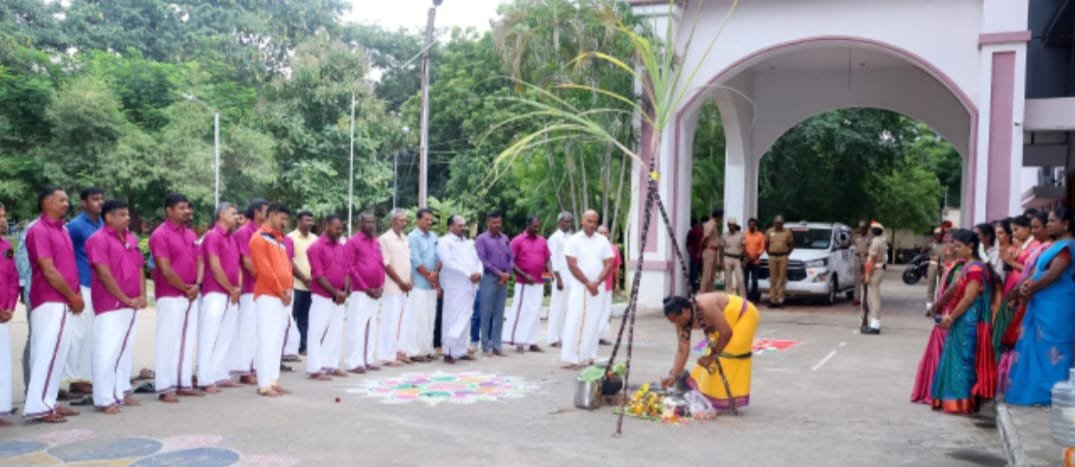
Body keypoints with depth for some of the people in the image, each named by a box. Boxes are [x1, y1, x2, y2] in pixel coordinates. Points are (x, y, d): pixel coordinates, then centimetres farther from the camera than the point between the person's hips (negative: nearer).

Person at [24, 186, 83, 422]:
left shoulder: (62, 230, 16)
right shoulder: (39, 231, -12)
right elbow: (48, 271, -16)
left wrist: (77, 295, 7)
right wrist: (72, 297, -11)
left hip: (62, 301, 9)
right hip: (50, 301, -9)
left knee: (56, 352, 12)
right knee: (49, 352, -9)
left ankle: (48, 402, 18)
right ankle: (38, 406, -5)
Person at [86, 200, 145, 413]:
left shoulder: (131, 238, 12)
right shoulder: (98, 239, -11)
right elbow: (104, 275, -16)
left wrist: (142, 295, 2)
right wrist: (126, 299, -14)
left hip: (132, 305, 8)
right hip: (110, 305, -7)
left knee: (125, 349, 14)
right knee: (107, 351, -5)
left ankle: (122, 391, 25)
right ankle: (105, 399, 1)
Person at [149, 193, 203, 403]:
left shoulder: (191, 234, 13)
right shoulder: (160, 235, -11)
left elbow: (199, 262, 12)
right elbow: (165, 270, -16)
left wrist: (196, 286, -4)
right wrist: (185, 288, -9)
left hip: (192, 295, 7)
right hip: (170, 296, -7)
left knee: (189, 340, 10)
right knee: (169, 340, -4)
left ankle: (184, 383, 19)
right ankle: (165, 387, 2)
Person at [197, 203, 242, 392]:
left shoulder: (232, 238, 15)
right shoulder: (212, 236, -10)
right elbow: (215, 268, -16)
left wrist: (238, 288, 1)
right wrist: (231, 289, -9)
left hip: (232, 296, 9)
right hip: (215, 294, -8)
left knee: (226, 337, 12)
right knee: (209, 337, -5)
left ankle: (221, 375, 19)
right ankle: (206, 380, -2)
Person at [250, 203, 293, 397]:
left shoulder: (279, 240, 19)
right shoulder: (259, 239, -7)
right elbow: (265, 269, -14)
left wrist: (288, 290, 3)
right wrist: (280, 291, -11)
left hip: (282, 297, 8)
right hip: (267, 295, -8)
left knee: (277, 340, 9)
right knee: (267, 339, -8)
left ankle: (273, 381, 15)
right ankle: (264, 384, -6)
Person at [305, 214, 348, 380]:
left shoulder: (341, 247, 11)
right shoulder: (316, 247, -10)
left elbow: (346, 271, 11)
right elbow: (318, 275, -14)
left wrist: (344, 291, -4)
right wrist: (335, 292, -14)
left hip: (339, 297, 7)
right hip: (322, 297, -7)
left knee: (335, 332, 10)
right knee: (318, 332, -3)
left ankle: (332, 365, 17)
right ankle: (315, 369, -1)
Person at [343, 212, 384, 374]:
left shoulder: (377, 243, 15)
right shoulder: (353, 242, -6)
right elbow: (350, 268, -11)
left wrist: (381, 286, 3)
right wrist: (366, 288, -12)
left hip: (375, 293, 7)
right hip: (360, 292, -7)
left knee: (371, 327, 9)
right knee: (357, 327, -7)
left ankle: (369, 360, 15)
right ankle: (354, 362, -3)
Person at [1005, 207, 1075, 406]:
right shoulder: (1056, 245, 17)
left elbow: (1053, 274, -21)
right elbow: (1039, 270, 14)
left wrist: (1031, 290, -10)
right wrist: (1026, 285, -4)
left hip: (1055, 308, -9)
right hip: (1044, 305, 9)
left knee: (1051, 349, -3)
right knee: (1039, 348, 12)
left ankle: (1051, 394, 4)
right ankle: (1038, 391, 18)